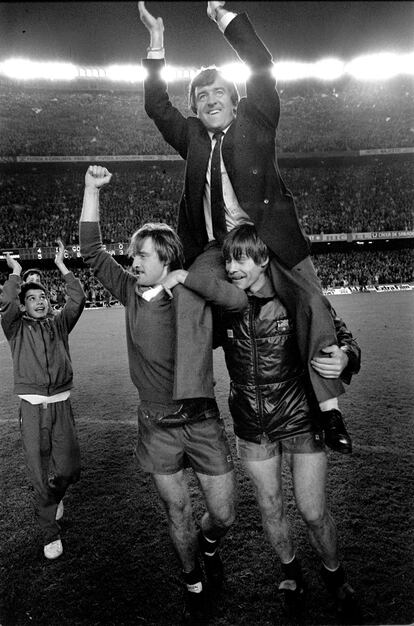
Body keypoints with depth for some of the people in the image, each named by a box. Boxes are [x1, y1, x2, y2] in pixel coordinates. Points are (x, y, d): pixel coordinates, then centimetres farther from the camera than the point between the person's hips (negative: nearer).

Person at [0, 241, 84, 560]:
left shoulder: (59, 323, 10)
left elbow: (78, 299, -3)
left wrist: (62, 266, 1)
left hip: (61, 404, 1)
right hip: (32, 406, -1)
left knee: (69, 468, -1)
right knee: (40, 473, 2)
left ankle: (54, 496, 36)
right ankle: (51, 533, 20)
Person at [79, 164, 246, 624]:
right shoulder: (132, 292, -1)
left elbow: (238, 300, -28)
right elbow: (92, 252, -3)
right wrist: (92, 190, -8)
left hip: (201, 419, -2)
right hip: (157, 425, 2)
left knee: (222, 515, 9)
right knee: (177, 517, 15)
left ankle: (209, 546, 47)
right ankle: (194, 588, 42)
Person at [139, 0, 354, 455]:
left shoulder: (255, 122, 11)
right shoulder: (192, 136, 17)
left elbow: (263, 71, 2)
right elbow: (157, 108, 13)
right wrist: (156, 43, 8)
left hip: (270, 238, -1)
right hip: (216, 247, 2)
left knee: (313, 307, -13)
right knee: (188, 297, -23)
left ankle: (328, 407, -3)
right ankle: (188, 401, -17)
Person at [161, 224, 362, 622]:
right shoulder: (225, 305, -7)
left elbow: (342, 339, -8)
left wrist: (344, 358, -34)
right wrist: (184, 277, -14)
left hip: (301, 417, -2)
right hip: (252, 425, 3)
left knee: (313, 512, 6)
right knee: (270, 508, 16)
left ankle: (334, 575, 38)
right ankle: (290, 570, 45)